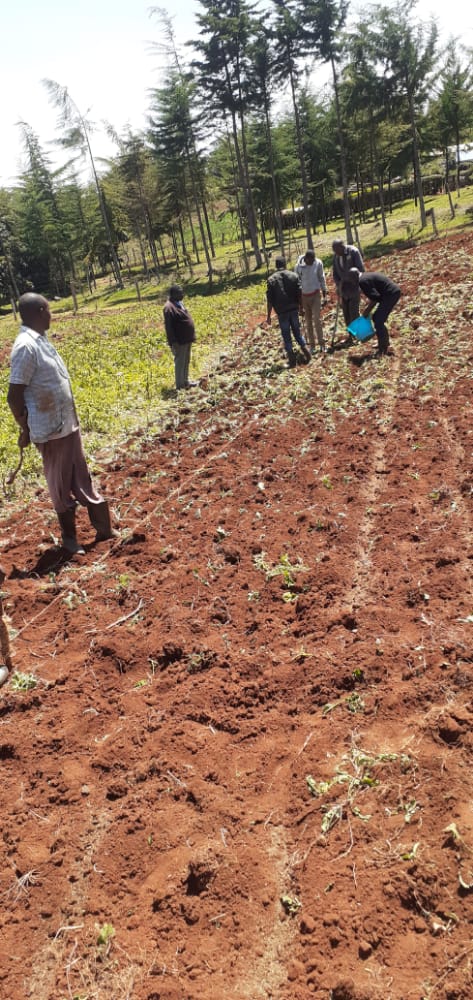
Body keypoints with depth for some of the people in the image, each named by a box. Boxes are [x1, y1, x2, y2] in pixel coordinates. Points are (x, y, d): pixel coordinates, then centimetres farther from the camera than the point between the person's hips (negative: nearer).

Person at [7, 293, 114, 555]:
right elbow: (14, 396, -19)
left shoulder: (40, 339, 8)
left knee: (81, 479, 16)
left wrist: (71, 418, 17)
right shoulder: (26, 346, -20)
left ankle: (103, 528, 27)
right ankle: (69, 536, 23)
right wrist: (26, 430, -10)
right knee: (61, 485, 7)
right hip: (51, 430, -8)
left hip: (68, 424, 8)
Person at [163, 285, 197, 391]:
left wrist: (191, 336, 21)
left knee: (186, 362, 17)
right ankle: (180, 385, 7)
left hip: (187, 339, 10)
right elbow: (168, 326, -21)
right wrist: (173, 342, -23)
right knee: (180, 362, -1)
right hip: (179, 341, -10)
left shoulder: (179, 303, 11)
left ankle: (185, 382, 28)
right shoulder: (169, 307, -19)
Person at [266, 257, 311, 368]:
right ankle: (305, 348, 8)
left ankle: (292, 359, 7)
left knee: (286, 335, 6)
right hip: (294, 309, 2)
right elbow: (299, 294, 0)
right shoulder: (293, 275, 0)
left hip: (281, 312, -2)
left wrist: (268, 315, -1)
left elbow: (270, 299, -7)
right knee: (297, 331, 19)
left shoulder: (271, 279, -6)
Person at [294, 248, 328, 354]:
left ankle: (321, 343, 3)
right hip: (304, 296, 0)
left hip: (316, 294, 0)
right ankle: (312, 345, 15)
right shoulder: (298, 267, -16)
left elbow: (321, 278, 2)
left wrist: (325, 295, 6)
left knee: (317, 319, -8)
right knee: (308, 322, 6)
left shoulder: (318, 263, -13)